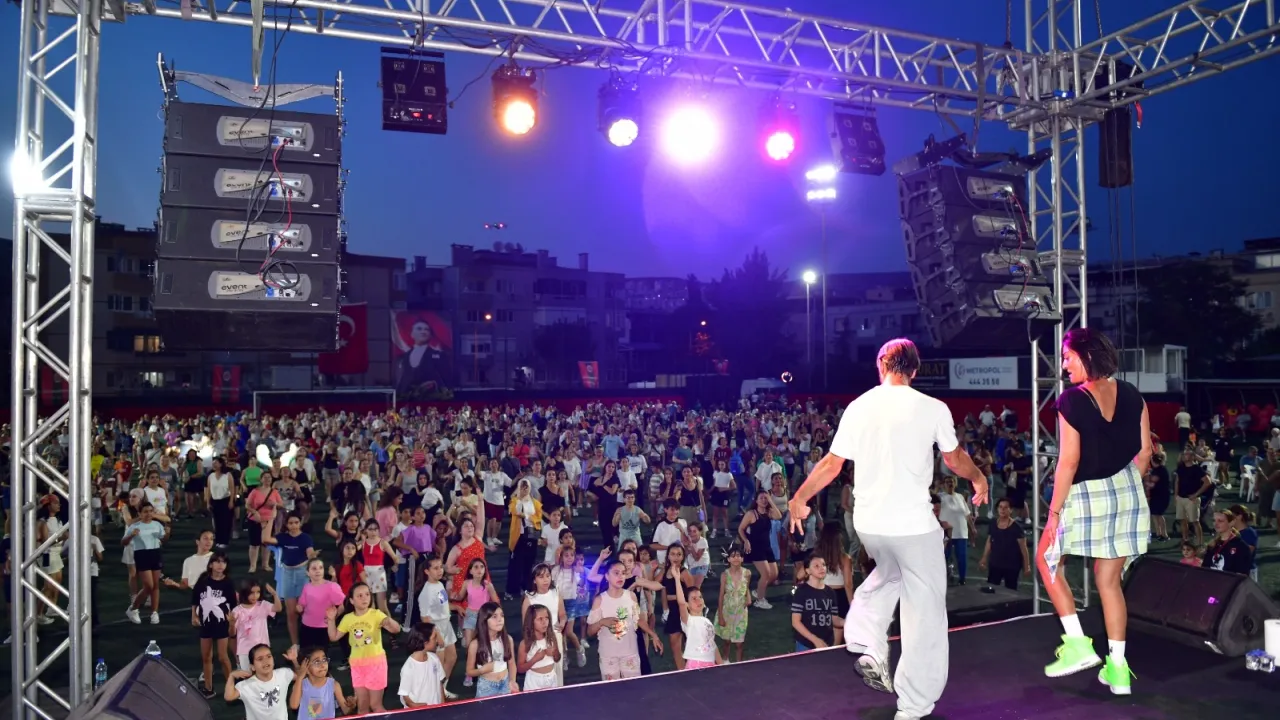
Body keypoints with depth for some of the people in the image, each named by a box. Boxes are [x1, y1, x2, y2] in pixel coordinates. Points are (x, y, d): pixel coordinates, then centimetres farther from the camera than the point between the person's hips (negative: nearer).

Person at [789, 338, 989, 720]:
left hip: (868, 523, 4)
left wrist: (799, 498, 15)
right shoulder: (933, 409, -7)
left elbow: (831, 464, 2)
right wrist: (979, 479, 29)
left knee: (887, 575, 33)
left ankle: (869, 648, 18)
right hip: (914, 524, -4)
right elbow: (955, 459, 8)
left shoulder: (858, 407, 0)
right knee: (924, 613, 9)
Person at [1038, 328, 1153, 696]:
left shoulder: (1072, 400, -17)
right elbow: (1144, 451, 7)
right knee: (1110, 581, 15)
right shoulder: (1131, 395, 1)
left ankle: (1077, 644, 11)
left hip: (1085, 497, -6)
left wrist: (1054, 511, -10)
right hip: (1127, 494, 6)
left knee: (1047, 559, 17)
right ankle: (1118, 668, 19)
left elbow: (1069, 462, -18)